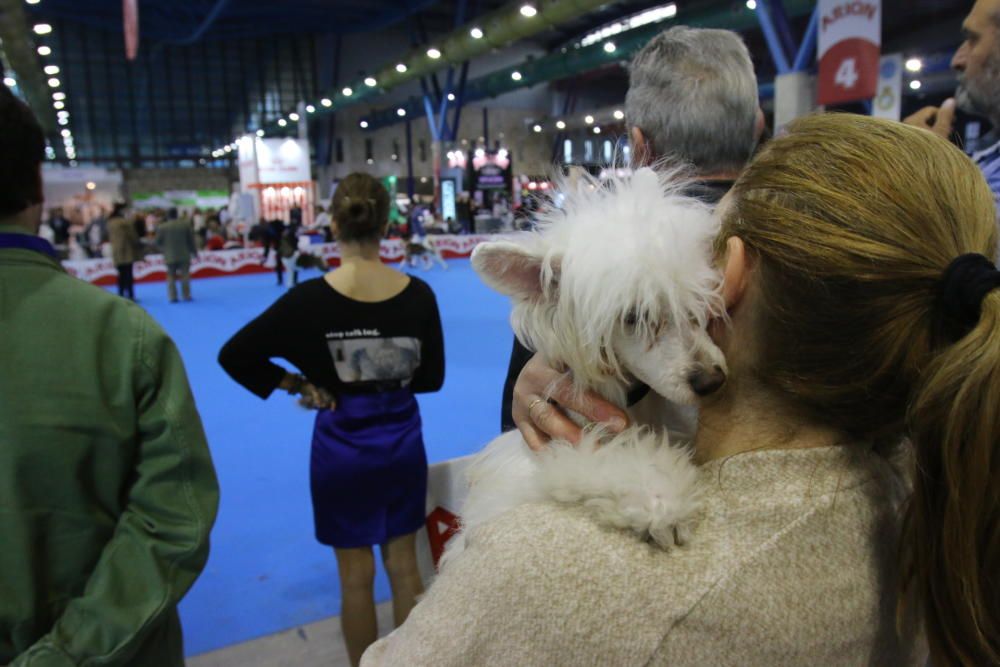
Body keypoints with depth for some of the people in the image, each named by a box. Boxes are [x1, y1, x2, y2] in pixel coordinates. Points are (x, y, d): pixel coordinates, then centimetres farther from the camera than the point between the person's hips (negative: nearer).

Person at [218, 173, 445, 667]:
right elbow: (431, 377, -2)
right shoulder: (417, 293, -11)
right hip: (402, 442, 2)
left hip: (341, 449, -2)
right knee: (404, 565, 19)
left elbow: (234, 356, -12)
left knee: (355, 576, 15)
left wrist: (292, 383, -4)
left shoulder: (311, 298, -17)